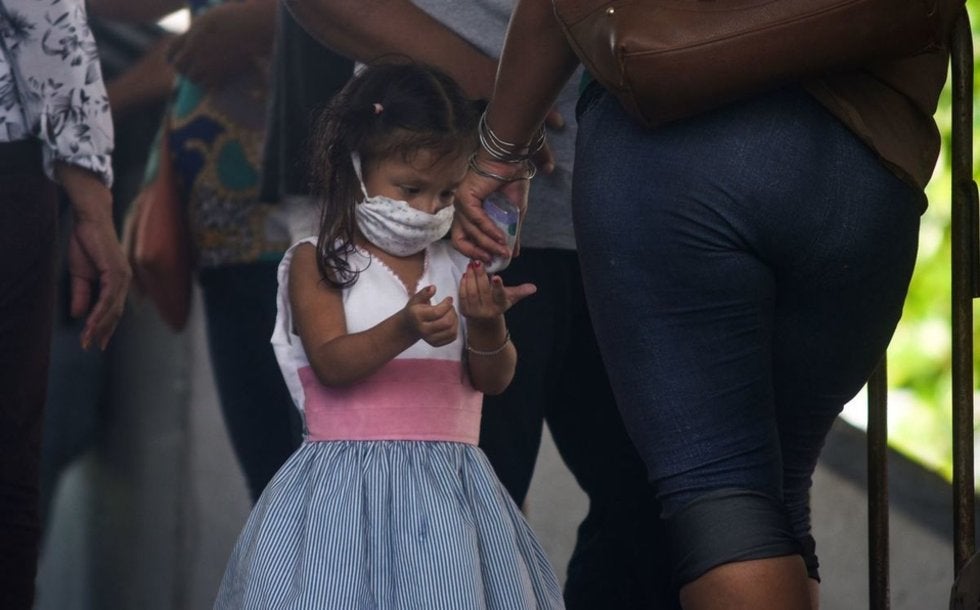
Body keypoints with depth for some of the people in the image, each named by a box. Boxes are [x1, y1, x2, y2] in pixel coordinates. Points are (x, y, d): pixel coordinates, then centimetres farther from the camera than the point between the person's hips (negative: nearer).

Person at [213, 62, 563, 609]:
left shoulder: (459, 266, 11)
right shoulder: (317, 264, 1)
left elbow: (494, 378, 5)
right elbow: (331, 363, -12)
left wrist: (486, 325, -16)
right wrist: (404, 329, -29)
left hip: (448, 483, 3)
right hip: (351, 479, -3)